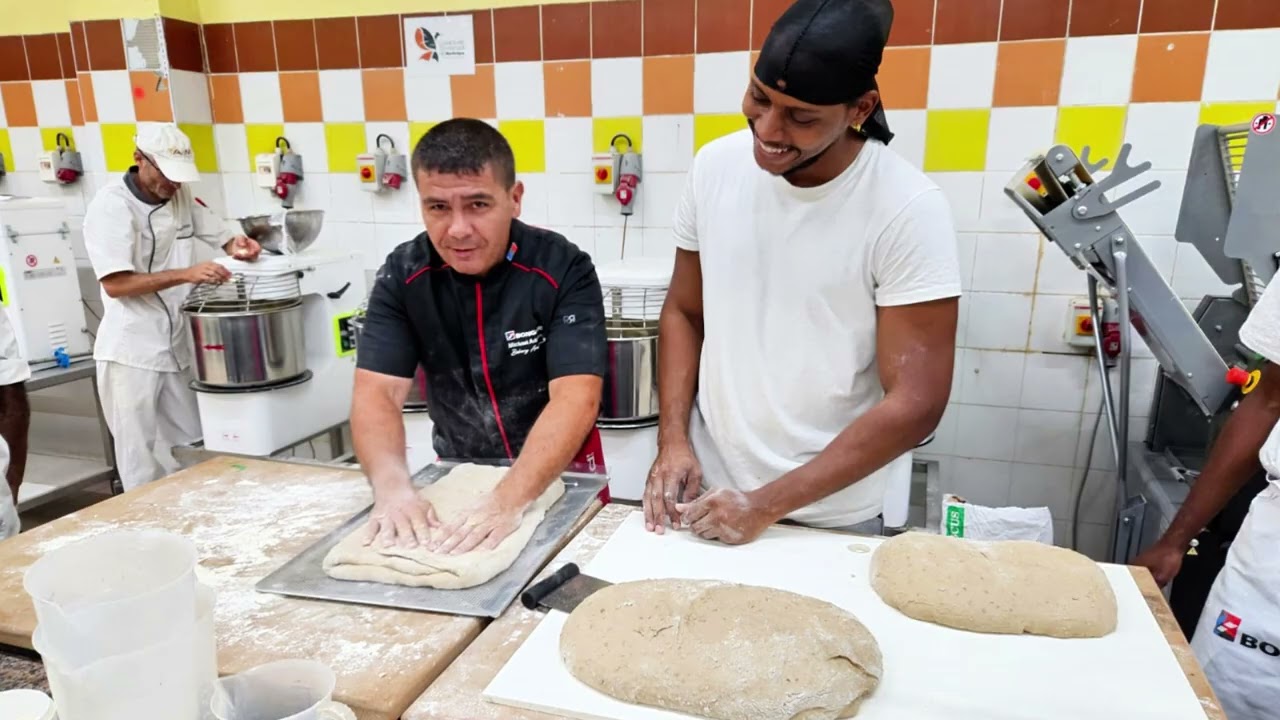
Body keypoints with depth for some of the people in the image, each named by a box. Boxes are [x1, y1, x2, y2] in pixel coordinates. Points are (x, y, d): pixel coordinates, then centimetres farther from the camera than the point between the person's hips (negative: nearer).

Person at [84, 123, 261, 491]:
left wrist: (239, 246, -7)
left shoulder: (181, 196, 6)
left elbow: (222, 236, 17)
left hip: (177, 346, 6)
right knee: (143, 460, 4)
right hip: (131, 352, -6)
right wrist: (187, 274, -27)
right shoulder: (110, 205, -13)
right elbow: (115, 283, -19)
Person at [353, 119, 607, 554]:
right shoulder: (403, 275, -9)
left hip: (560, 475, -2)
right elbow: (376, 393, -15)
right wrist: (392, 487, -32)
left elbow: (576, 399, -27)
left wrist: (508, 500, -39)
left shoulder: (564, 270, -18)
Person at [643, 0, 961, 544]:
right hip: (709, 484, 4)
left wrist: (767, 506, -19)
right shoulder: (714, 167, -7)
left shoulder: (907, 210, -19)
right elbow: (683, 313, 4)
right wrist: (673, 439, -8)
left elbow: (916, 404, -18)